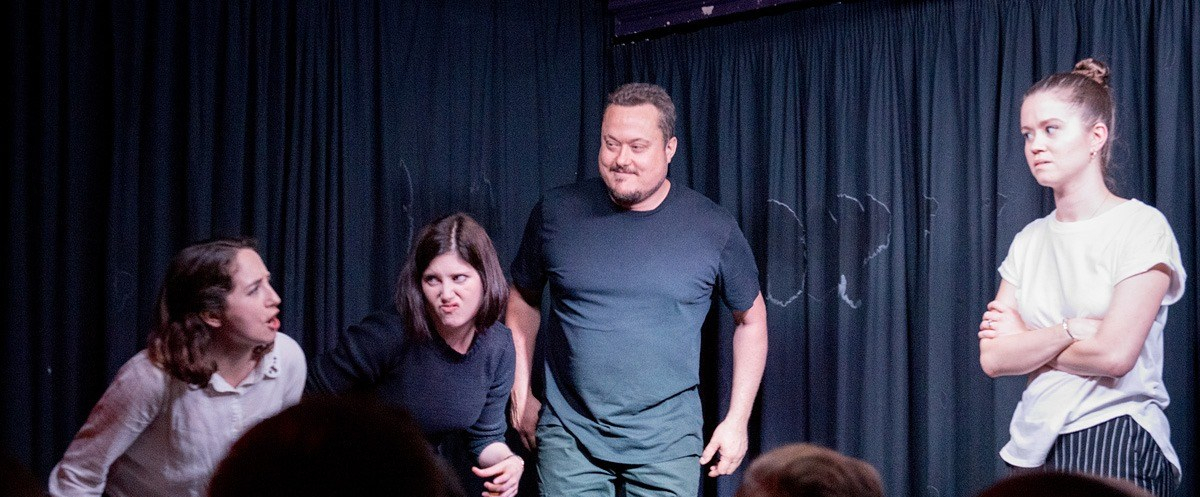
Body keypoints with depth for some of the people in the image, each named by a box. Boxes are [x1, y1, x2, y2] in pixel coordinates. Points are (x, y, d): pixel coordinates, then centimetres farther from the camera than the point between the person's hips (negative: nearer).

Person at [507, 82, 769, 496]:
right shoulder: (556, 213, 0)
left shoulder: (713, 228, -1)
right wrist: (521, 395, 9)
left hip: (667, 444, 0)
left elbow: (751, 318, 10)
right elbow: (523, 299, 14)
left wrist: (737, 419, 6)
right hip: (570, 436, 1)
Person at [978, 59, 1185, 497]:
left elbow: (1114, 355, -16)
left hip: (1115, 440, -5)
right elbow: (993, 358, 1)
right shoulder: (1029, 242, 11)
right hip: (1036, 445, 5)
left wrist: (1025, 344, -3)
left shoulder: (1141, 226, -6)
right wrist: (1071, 330, -11)